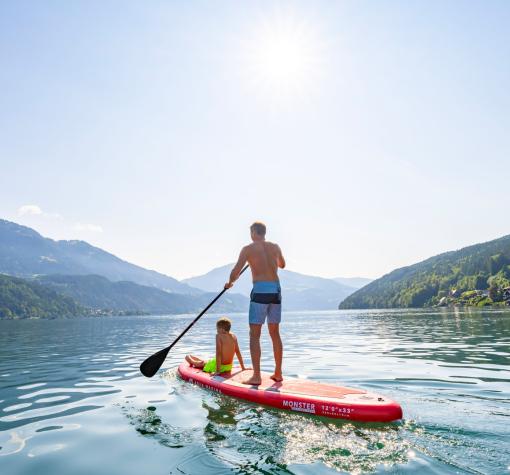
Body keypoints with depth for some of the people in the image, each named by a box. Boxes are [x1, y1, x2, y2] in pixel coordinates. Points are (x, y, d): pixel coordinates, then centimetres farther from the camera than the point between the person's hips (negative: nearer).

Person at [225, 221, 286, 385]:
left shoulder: (248, 249, -2)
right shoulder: (275, 247, 12)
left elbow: (236, 271, -7)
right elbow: (282, 265, 30)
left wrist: (230, 283, 13)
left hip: (260, 291, -5)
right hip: (276, 291, 5)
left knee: (254, 335, 0)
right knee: (275, 333, 13)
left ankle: (256, 376, -4)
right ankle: (278, 373, 21)